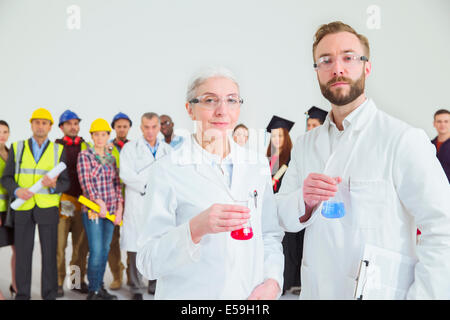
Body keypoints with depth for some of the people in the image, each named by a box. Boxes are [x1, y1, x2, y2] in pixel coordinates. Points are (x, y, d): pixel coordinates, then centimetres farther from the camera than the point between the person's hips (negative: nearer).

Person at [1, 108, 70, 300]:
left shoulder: (58, 151, 5)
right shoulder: (17, 148, 7)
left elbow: (65, 182, 2)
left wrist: (54, 185, -20)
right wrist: (17, 191, -16)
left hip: (48, 208, -1)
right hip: (23, 208, 1)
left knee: (49, 253, 2)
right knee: (23, 252, 4)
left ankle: (49, 294, 13)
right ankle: (22, 294, 17)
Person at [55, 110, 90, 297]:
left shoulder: (87, 147, 13)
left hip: (83, 202, 2)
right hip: (61, 201, -2)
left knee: (81, 244, 6)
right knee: (59, 244, -3)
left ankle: (79, 280, 16)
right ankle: (58, 283, 6)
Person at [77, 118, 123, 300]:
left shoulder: (111, 158, 14)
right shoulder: (84, 155, -1)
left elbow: (116, 183, 12)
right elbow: (85, 181, -9)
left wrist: (119, 207, 3)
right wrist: (99, 202, -16)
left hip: (111, 210, 5)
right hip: (93, 209, -5)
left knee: (105, 250, 9)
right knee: (96, 251, -7)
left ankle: (100, 287, 20)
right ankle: (93, 291, 5)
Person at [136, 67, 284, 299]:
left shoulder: (258, 166, 2)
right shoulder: (166, 171, -12)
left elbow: (270, 236, 8)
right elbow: (148, 263, -15)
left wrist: (273, 280, -9)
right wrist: (195, 229, -30)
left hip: (251, 293, 4)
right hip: (190, 293, -3)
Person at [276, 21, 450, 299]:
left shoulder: (403, 139, -14)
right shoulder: (305, 144, 4)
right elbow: (285, 219, 3)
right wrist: (305, 201, -17)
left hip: (380, 292, -5)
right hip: (314, 290, 5)